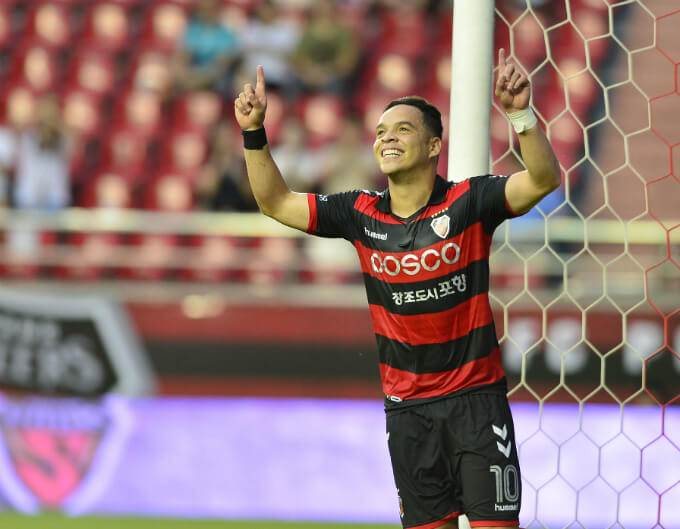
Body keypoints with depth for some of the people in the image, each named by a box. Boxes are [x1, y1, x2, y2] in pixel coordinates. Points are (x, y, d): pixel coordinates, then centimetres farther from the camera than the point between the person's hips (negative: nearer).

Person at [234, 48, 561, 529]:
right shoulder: (362, 213, 3)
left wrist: (521, 114, -34)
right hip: (407, 407, 4)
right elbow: (276, 202, 10)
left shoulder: (468, 202, -8)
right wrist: (254, 132, -1)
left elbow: (544, 180, -20)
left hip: (475, 399, -4)